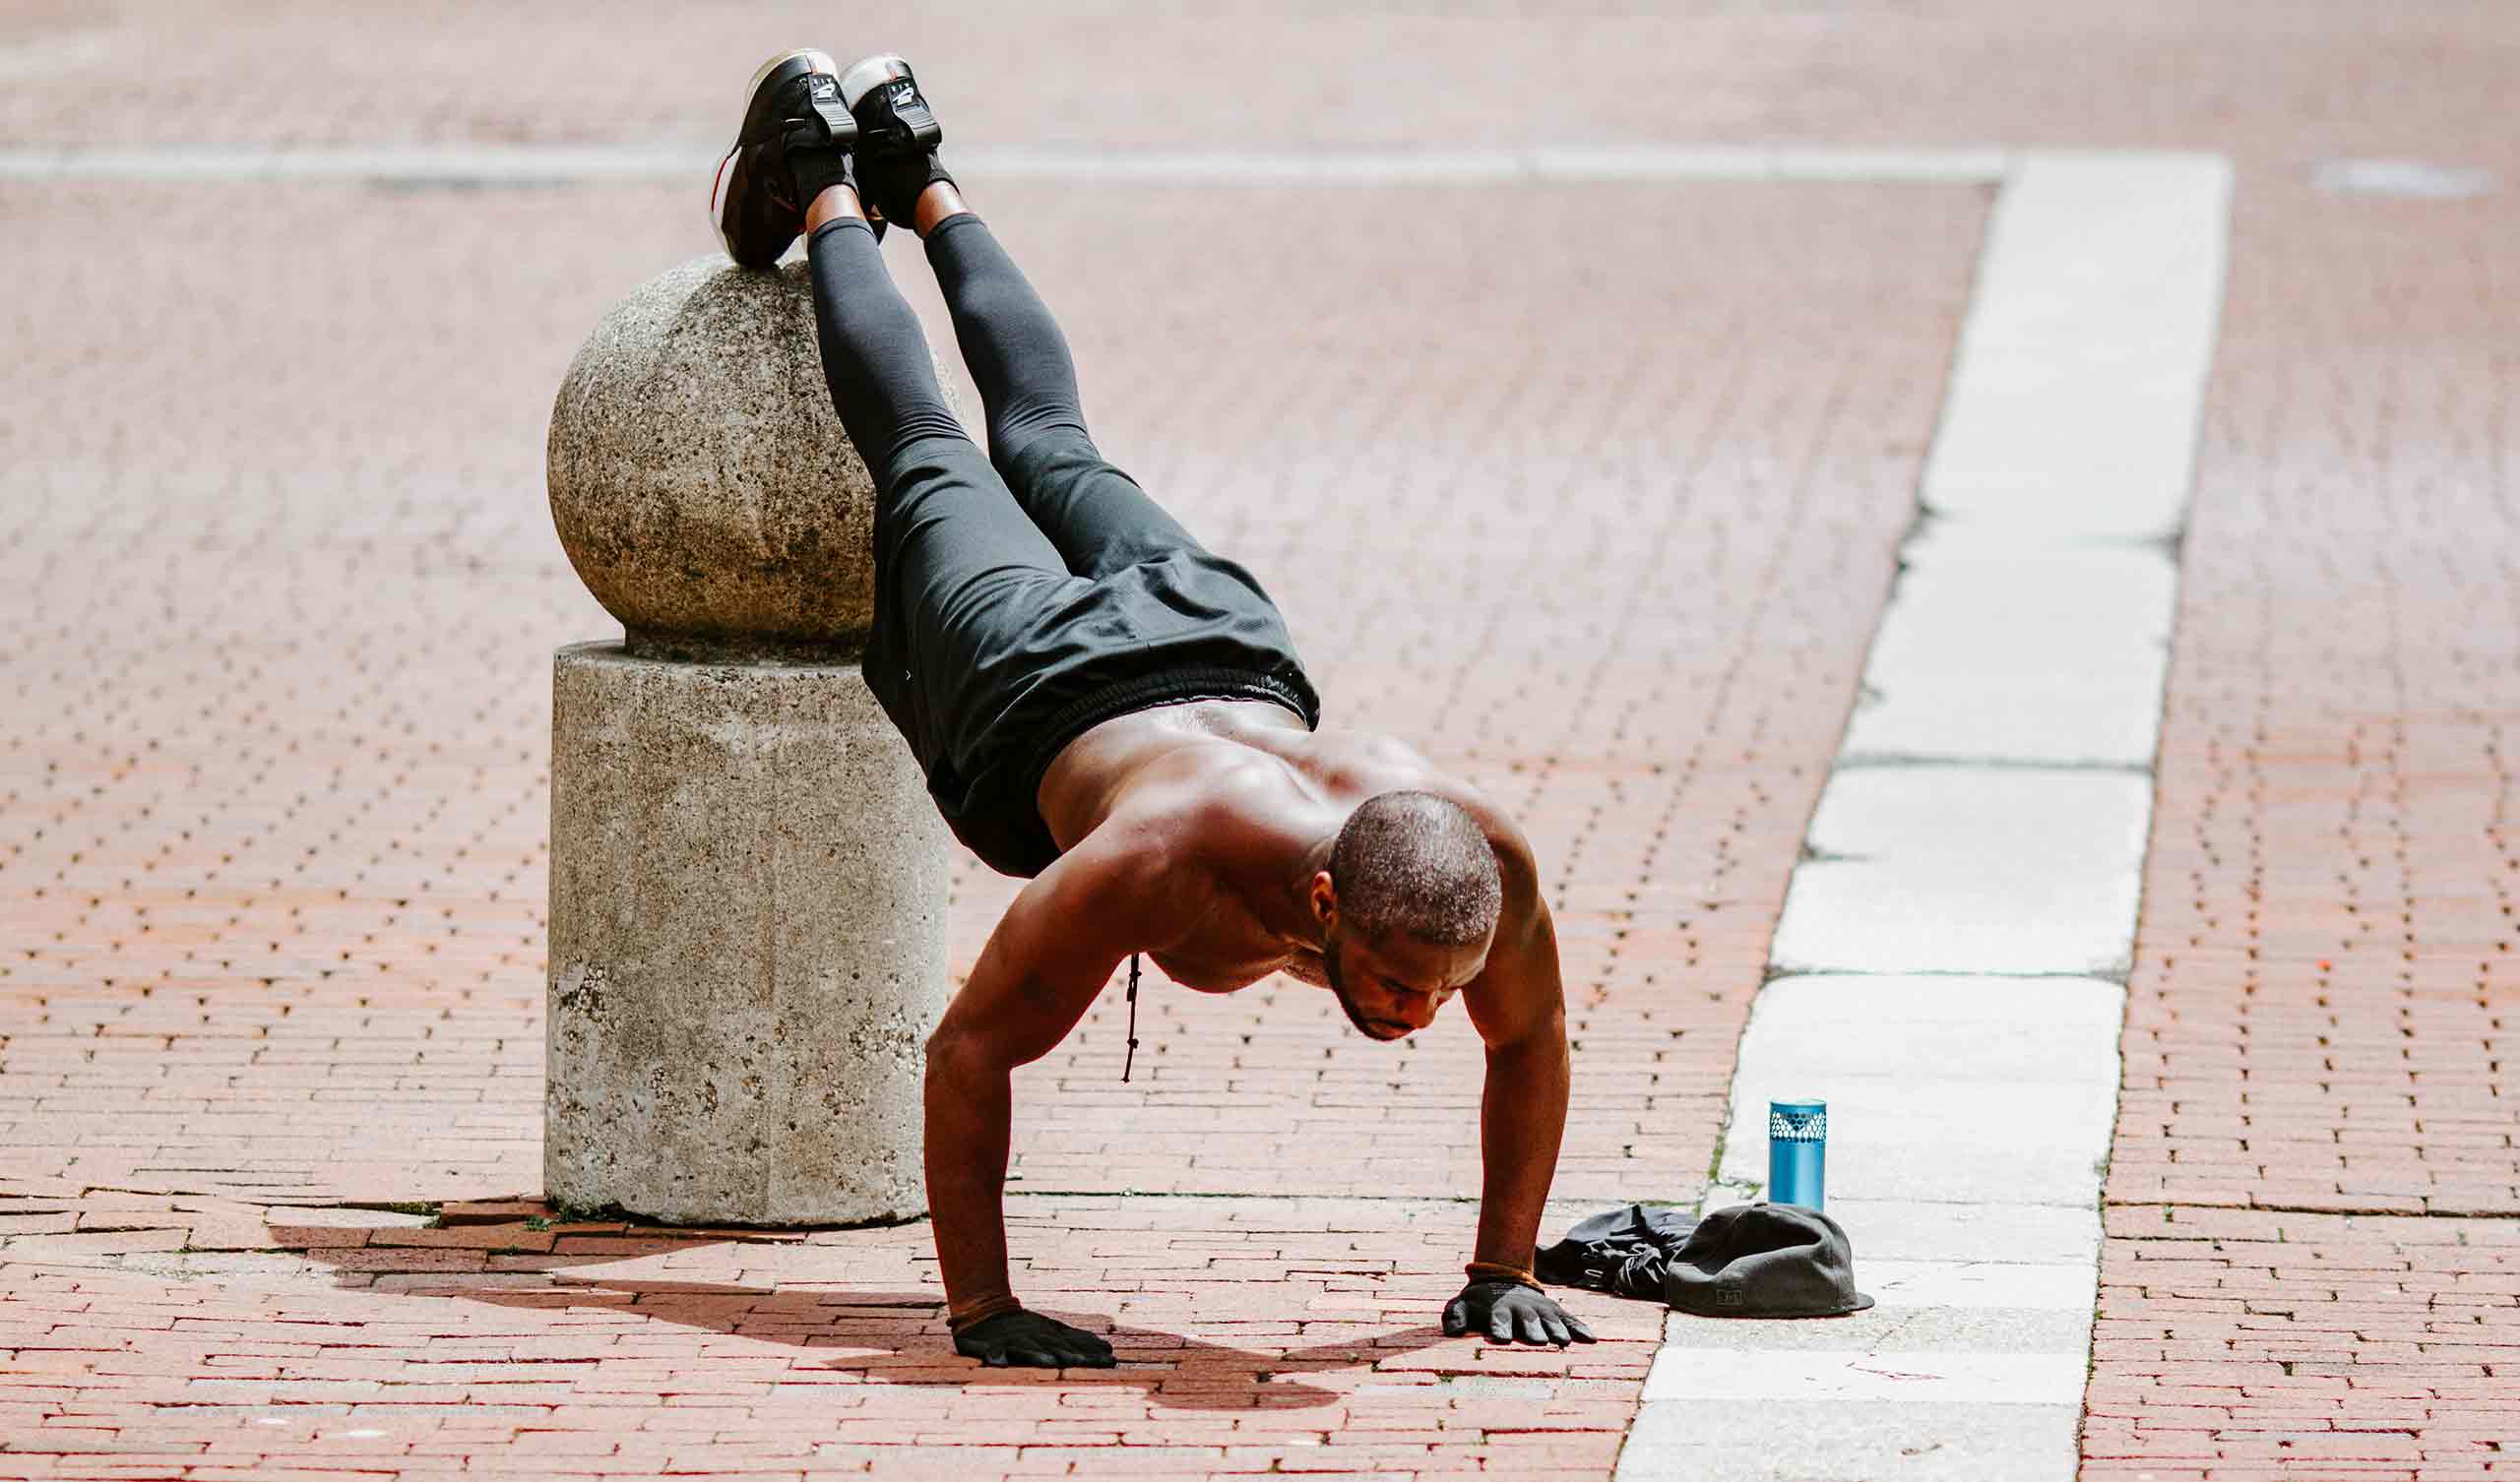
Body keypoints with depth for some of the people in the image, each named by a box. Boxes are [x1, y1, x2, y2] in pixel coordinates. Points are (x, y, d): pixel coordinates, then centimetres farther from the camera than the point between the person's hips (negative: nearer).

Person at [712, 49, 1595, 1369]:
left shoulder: (1484, 855, -40)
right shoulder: (1167, 860, -51)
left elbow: (1530, 1041, -18)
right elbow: (968, 1052, -41)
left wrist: (1504, 1271, -19)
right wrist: (978, 1308, -40)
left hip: (1231, 651, 4)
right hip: (1038, 695, -4)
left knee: (1051, 449, 33)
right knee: (925, 462, 27)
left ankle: (921, 181, 57)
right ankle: (824, 190, 51)